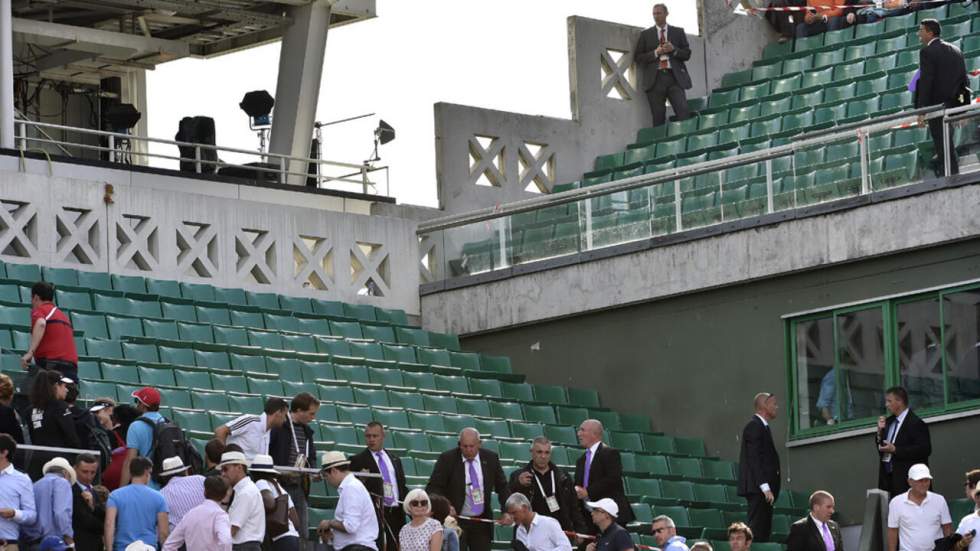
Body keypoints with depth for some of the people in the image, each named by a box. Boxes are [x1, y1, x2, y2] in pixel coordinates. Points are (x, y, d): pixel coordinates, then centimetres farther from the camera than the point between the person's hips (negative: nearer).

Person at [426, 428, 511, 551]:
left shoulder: (490, 458, 2)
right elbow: (433, 488, -7)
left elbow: (502, 487, 11)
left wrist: (507, 512, -3)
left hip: (482, 522, 3)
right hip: (455, 521, -3)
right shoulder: (447, 458, -7)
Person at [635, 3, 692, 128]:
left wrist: (673, 49, -7)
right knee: (658, 117, -3)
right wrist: (656, 53, -7)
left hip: (675, 77, 0)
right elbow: (638, 57, 7)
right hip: (656, 78, 0)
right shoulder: (646, 34, 13)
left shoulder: (678, 32, 15)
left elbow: (687, 54, 12)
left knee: (683, 112, -14)